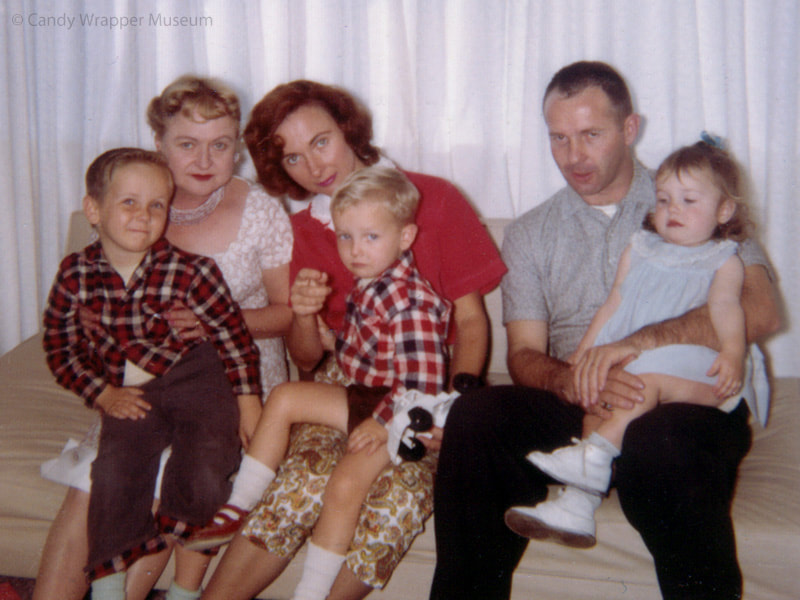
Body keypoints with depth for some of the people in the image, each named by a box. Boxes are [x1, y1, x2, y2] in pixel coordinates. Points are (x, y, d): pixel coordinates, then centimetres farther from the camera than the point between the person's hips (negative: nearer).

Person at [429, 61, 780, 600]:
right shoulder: (529, 235, 19)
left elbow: (759, 311, -6)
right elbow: (524, 354, 9)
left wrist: (642, 342, -22)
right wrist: (571, 382, -16)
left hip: (688, 398, -2)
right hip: (577, 404, 3)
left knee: (659, 442, -38)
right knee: (476, 416, -27)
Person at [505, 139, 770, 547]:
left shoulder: (723, 261, 10)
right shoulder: (639, 249, 24)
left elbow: (725, 307, -9)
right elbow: (613, 305, 21)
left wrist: (733, 352, -29)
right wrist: (585, 350, 8)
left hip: (691, 365, -4)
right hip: (623, 363, 4)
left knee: (648, 380, -34)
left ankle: (594, 453, -31)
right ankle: (578, 502, -25)